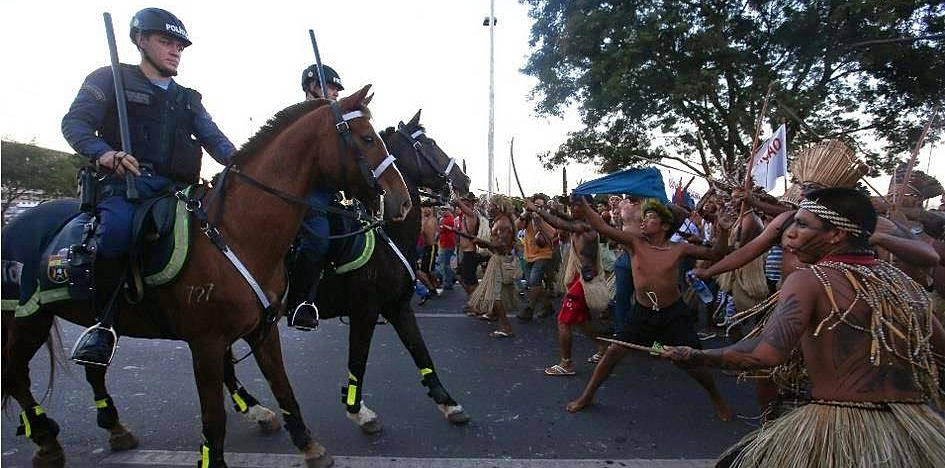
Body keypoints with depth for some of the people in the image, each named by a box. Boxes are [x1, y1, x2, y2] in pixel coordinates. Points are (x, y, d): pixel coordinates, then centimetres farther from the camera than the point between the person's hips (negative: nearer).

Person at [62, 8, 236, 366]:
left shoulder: (187, 99, 25)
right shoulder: (111, 79, 12)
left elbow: (214, 139, 14)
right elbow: (75, 122, 1)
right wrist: (102, 152, -21)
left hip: (175, 188, 5)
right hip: (123, 182, -4)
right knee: (118, 229, -35)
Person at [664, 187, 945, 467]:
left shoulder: (809, 280, -13)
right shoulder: (903, 282, 5)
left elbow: (769, 353, -28)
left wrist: (697, 357, -18)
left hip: (838, 427, -5)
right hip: (914, 429, 6)